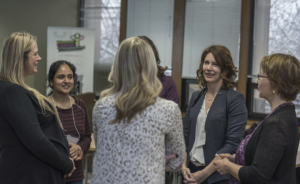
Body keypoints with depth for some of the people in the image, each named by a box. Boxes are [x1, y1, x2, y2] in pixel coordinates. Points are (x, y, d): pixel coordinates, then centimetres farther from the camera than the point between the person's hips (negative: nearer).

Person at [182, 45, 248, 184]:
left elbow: (233, 144, -15)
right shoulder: (196, 97, 6)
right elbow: (186, 135, 9)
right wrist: (184, 166, -4)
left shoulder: (235, 99, -10)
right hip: (191, 173, 5)